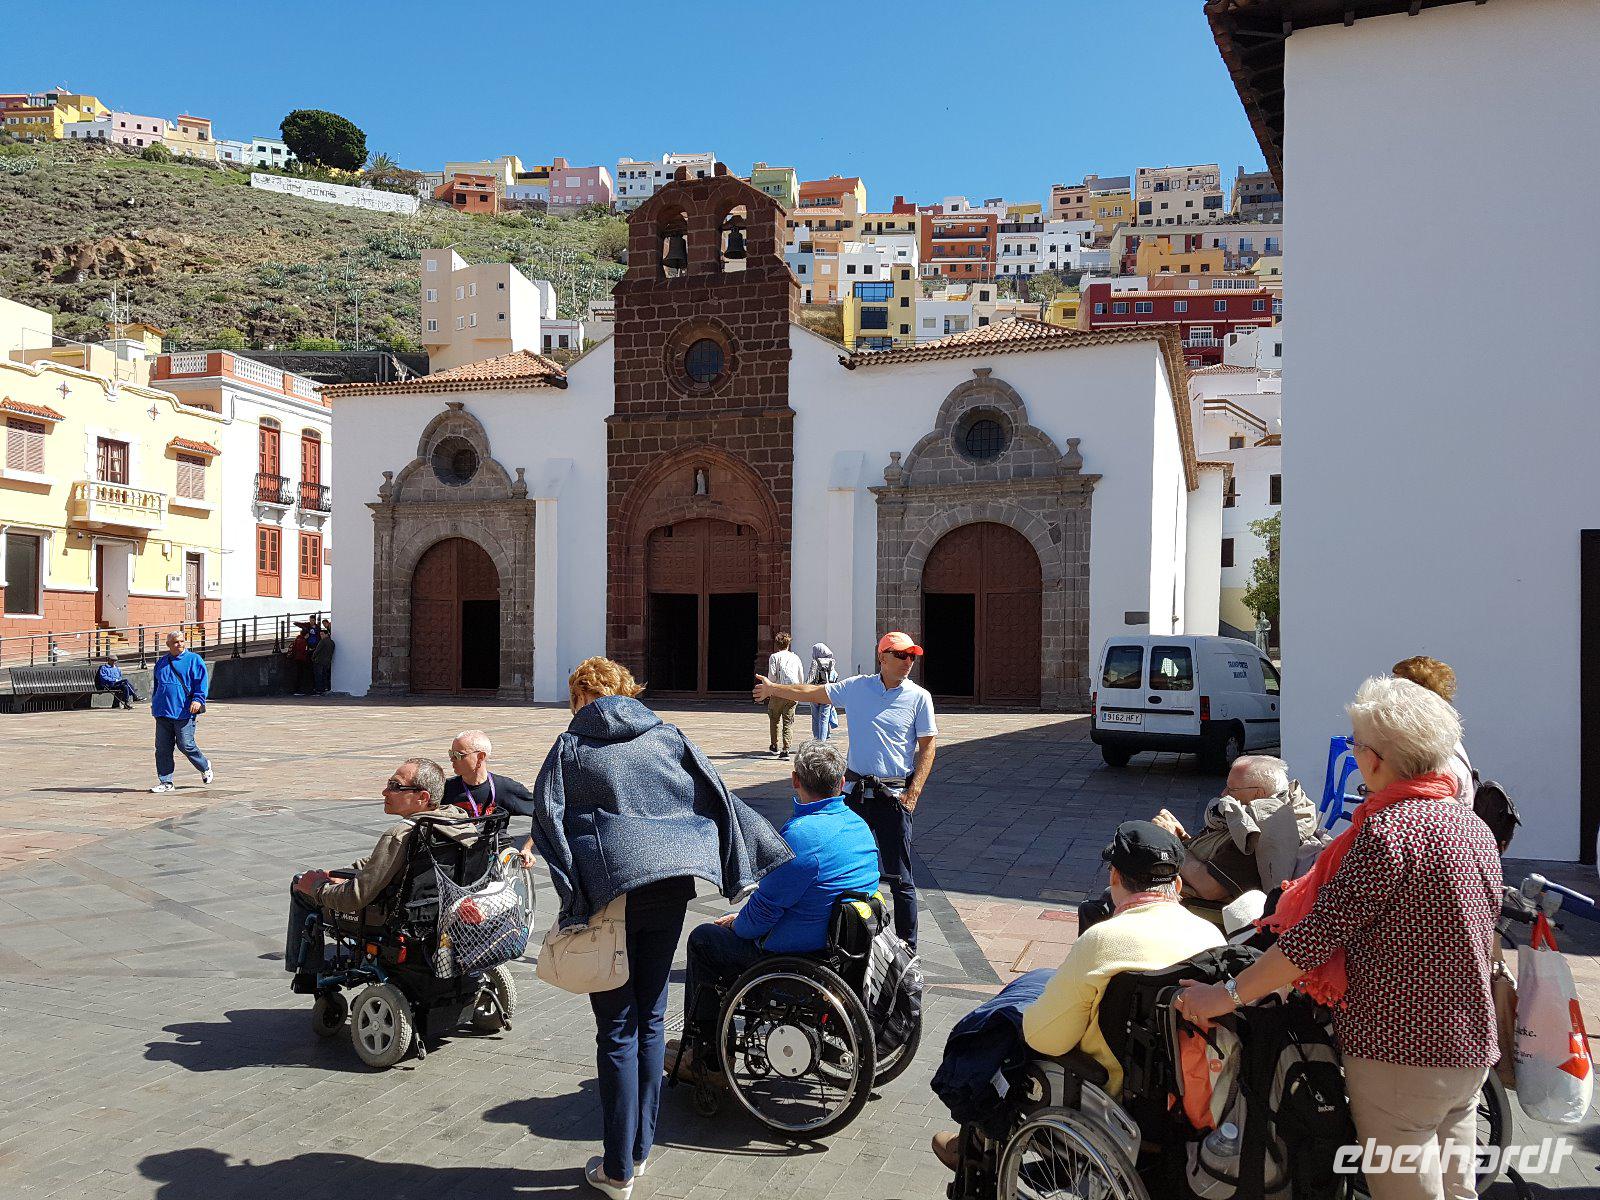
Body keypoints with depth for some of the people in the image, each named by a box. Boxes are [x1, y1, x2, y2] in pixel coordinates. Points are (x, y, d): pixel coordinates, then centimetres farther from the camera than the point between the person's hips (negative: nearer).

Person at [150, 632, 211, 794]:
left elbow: (202, 681, -7)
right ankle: (166, 782, 9)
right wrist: (154, 704, 25)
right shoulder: (161, 662, 16)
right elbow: (155, 686, 27)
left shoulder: (194, 660, 0)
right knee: (162, 748, 3)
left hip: (184, 712, -5)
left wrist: (198, 699, -19)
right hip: (163, 713, 5)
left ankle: (205, 767, 22)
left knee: (185, 745, -5)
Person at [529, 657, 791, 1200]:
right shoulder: (668, 737, 10)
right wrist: (760, 855, 10)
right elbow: (717, 797, 6)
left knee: (617, 1028, 4)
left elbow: (547, 820, -6)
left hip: (608, 892, -3)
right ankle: (639, 1148, 25)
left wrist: (571, 895, -7)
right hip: (669, 888, 3)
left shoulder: (571, 747, 3)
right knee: (650, 1019, 14)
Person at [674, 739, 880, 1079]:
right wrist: (741, 918, 18)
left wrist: (737, 923, 4)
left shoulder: (801, 835, -27)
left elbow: (763, 911, -19)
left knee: (703, 939, 12)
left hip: (798, 957, -9)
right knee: (734, 929, 27)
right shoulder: (859, 825, 2)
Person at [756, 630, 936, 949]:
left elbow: (927, 747, -1)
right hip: (856, 791, 3)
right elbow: (814, 692, 16)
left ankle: (908, 947, 7)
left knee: (900, 878, -2)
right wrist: (775, 689, 25)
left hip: (895, 795, -3)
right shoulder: (856, 687, 4)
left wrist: (913, 794, -9)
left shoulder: (919, 697, -2)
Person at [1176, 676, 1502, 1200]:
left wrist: (1228, 994, -18)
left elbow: (1318, 934, -24)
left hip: (1402, 1049, -8)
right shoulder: (1475, 827, 6)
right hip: (1471, 1045, 8)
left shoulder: (1390, 829, -21)